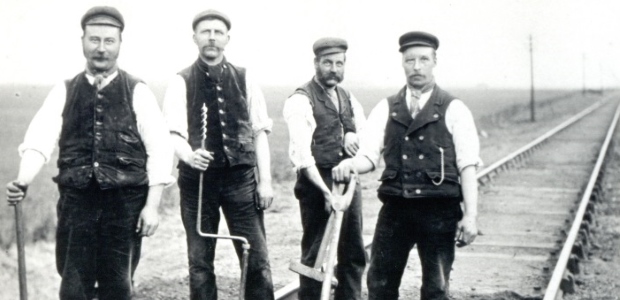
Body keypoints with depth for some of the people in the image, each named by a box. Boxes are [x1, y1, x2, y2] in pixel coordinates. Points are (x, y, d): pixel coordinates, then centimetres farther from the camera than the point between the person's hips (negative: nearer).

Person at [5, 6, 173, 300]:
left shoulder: (137, 91, 2)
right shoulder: (64, 91, 7)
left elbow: (158, 149, -2)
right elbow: (40, 139, -6)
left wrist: (152, 205, -8)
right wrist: (23, 181, -24)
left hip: (125, 202, -1)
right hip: (76, 200, 1)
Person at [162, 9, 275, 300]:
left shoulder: (244, 79, 6)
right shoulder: (181, 82, 0)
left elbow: (259, 131, 6)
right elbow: (174, 132, -10)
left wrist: (265, 180, 0)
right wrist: (189, 156, -31)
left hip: (241, 177, 1)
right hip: (198, 177, -1)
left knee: (257, 259, 0)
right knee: (200, 262, 8)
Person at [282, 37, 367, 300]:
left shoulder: (348, 99, 14)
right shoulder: (301, 100, -9)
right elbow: (301, 153, -19)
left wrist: (353, 136, -8)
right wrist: (326, 192, -26)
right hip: (317, 184, -7)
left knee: (354, 255, 11)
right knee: (315, 257, 0)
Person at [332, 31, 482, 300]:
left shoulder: (453, 110, 2)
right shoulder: (386, 109, 10)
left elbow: (467, 165, -2)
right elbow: (369, 155, 3)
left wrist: (470, 216, -10)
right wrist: (351, 164, -21)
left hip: (439, 210, -2)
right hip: (395, 207, 2)